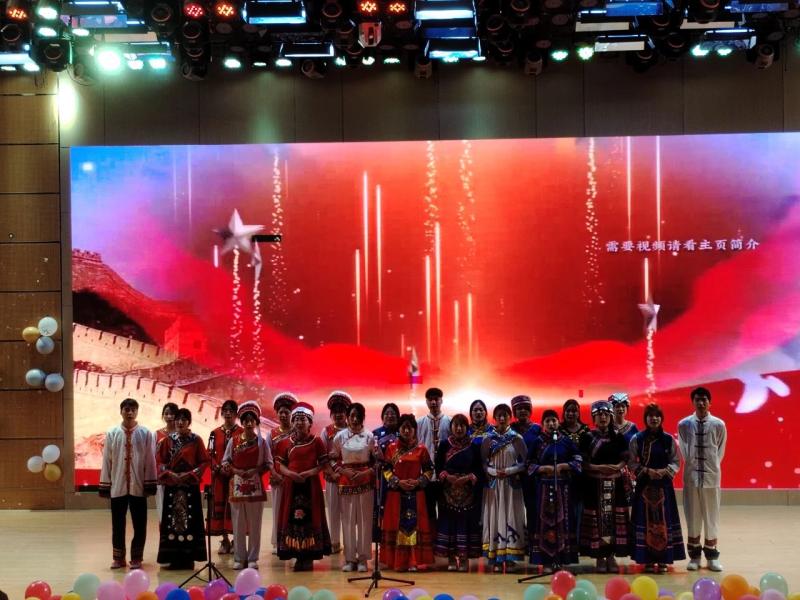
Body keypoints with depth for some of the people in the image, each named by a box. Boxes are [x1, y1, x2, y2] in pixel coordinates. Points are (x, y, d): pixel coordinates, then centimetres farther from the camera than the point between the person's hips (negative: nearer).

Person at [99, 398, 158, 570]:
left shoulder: (145, 433, -2)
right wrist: (105, 485, 1)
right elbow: (107, 460, 2)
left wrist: (150, 485, -3)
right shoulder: (112, 433, 0)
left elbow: (150, 460, -1)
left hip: (138, 486, -1)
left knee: (139, 524, 5)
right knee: (117, 523, 9)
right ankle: (118, 557, 22)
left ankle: (136, 558, 16)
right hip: (118, 486, 1)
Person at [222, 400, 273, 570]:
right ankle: (239, 558, 12)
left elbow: (268, 464, 3)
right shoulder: (234, 440, 4)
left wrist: (255, 470, -12)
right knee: (238, 524, 3)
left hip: (255, 487, -1)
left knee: (255, 524, 3)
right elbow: (225, 462, 6)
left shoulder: (261, 442, 2)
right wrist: (235, 470, -12)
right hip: (237, 487, 1)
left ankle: (253, 558, 11)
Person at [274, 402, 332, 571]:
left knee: (310, 518, -2)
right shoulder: (286, 442, 8)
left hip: (311, 484, -2)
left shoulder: (317, 441, 1)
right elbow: (279, 464, 7)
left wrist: (310, 472, -17)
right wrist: (290, 473, -12)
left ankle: (309, 556, 5)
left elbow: (323, 462, -1)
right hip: (291, 484, 2)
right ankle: (298, 556, 8)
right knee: (292, 518, 0)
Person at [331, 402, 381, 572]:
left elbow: (378, 459, 0)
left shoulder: (369, 436, -1)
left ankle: (363, 558, 9)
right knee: (348, 519, 3)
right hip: (346, 481, 1)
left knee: (365, 519, 1)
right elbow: (333, 459, 6)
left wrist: (367, 472, -12)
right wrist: (343, 471, -8)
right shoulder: (340, 436, 3)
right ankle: (349, 558, 11)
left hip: (365, 481, -1)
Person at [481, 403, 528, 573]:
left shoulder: (517, 438, 1)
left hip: (512, 485, 0)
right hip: (493, 484, 0)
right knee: (494, 517, 0)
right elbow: (483, 463, 2)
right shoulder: (488, 439, 3)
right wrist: (494, 472, -14)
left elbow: (524, 462, -2)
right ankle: (495, 558, 3)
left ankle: (510, 557, 4)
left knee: (511, 518, -1)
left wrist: (508, 471, -13)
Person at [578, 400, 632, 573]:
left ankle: (611, 556, 9)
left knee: (614, 517, 1)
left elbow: (625, 459, 6)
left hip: (615, 484, 2)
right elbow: (583, 462, -3)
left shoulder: (618, 437, 9)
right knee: (597, 518, -4)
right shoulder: (587, 437, 2)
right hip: (594, 484, -2)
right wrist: (599, 468, -17)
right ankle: (599, 557, 4)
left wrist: (617, 467, -14)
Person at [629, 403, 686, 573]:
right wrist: (647, 471, -15)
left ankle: (663, 560, 7)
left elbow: (676, 462, 3)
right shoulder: (637, 439, 0)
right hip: (644, 485, 0)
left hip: (664, 485, 1)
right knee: (646, 521, 0)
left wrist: (665, 471, -14)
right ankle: (648, 560, 6)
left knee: (664, 521, 1)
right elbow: (632, 463, -1)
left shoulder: (668, 439, 2)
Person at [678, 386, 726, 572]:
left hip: (711, 475, 0)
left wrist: (712, 466, 4)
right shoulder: (684, 424, -4)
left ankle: (712, 556, 19)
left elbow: (720, 451, 4)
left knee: (711, 515, 8)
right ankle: (694, 555, 18)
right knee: (692, 515, 7)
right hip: (691, 474, 0)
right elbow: (684, 450, 5)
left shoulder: (719, 425, -5)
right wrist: (691, 463, 1)